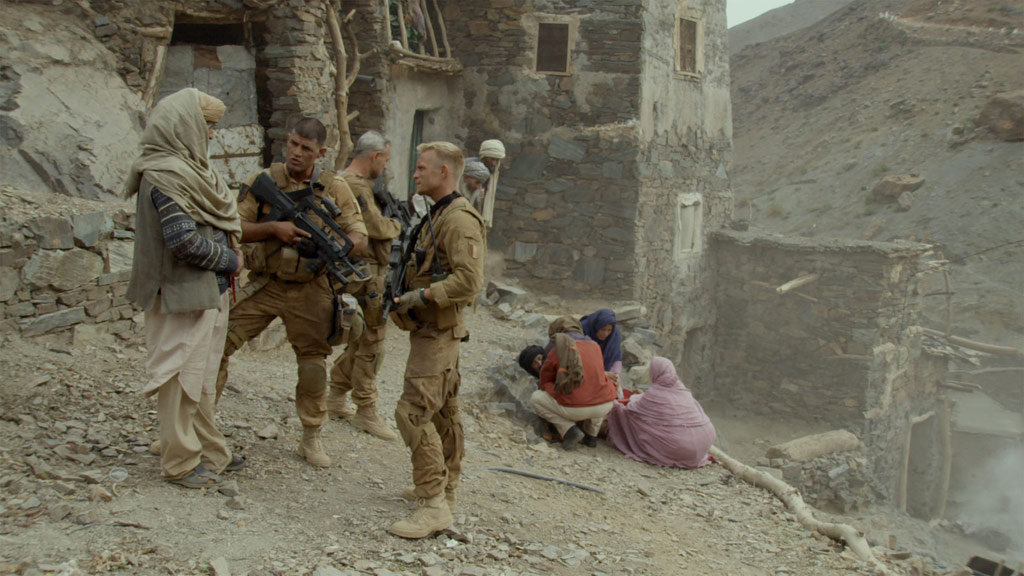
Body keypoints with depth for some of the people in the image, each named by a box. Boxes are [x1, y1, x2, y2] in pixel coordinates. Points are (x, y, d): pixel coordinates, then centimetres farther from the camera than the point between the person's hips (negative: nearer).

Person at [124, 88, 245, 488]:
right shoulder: (165, 176, -17)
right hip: (183, 294, -10)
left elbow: (217, 224, 19)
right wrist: (230, 260, -10)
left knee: (202, 376, 17)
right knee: (182, 374, 0)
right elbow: (183, 240, -23)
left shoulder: (187, 169, 13)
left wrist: (228, 256, 2)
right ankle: (181, 463, 11)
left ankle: (209, 452, 29)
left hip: (208, 291, 10)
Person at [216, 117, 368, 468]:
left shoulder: (335, 189, 0)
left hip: (310, 291, 0)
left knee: (314, 364, 6)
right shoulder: (263, 182, -1)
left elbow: (359, 238, -2)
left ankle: (311, 439, 24)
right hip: (263, 285, 0)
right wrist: (273, 227, -20)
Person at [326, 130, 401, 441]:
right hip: (364, 277, -11)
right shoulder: (354, 185, -18)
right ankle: (365, 411, 7)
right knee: (370, 343, -3)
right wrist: (398, 225, -3)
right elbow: (376, 228, -23)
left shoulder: (351, 182, 17)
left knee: (362, 339, 19)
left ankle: (336, 397, 28)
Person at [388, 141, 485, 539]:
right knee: (443, 411, 16)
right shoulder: (436, 216, 16)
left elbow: (469, 279, -27)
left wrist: (422, 296, -25)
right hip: (431, 330, 11)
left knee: (413, 412, -14)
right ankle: (445, 488, 26)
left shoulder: (459, 219, -17)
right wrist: (404, 291, 16)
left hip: (437, 332, -11)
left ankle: (435, 505, -12)